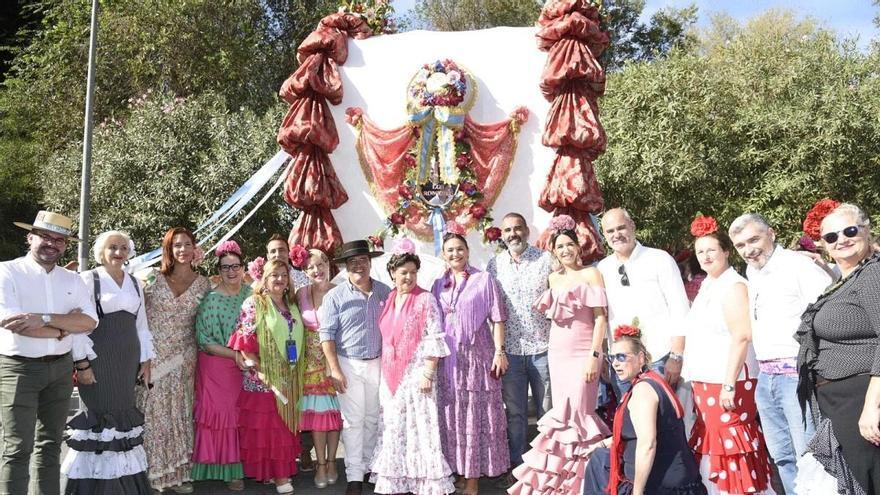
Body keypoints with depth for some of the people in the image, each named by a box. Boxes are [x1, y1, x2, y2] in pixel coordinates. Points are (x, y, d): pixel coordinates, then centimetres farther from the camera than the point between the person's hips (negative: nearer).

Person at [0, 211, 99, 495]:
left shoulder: (72, 280, 8)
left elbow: (90, 321, -6)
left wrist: (44, 319, -20)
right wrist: (64, 327, -11)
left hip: (60, 368, 5)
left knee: (50, 445, 13)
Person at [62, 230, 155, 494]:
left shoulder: (134, 283, 15)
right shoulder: (89, 279, -1)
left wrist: (145, 360, 12)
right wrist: (82, 362, -12)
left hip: (128, 360, 5)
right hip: (98, 359, -5)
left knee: (124, 414, 5)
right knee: (99, 414, -6)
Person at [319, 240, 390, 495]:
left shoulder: (384, 292, 4)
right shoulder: (335, 296, -5)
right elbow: (327, 335, -6)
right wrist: (335, 370, -11)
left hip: (378, 364, 3)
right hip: (349, 365, -3)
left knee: (373, 419, 13)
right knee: (353, 421, -1)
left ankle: (369, 466, 28)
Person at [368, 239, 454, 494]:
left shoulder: (426, 299, -6)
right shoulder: (388, 301, 11)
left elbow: (435, 340, -10)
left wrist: (428, 373, -15)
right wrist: (385, 371, 14)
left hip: (416, 374, -5)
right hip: (391, 376, 6)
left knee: (420, 426, -4)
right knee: (393, 427, 9)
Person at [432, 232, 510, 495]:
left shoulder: (484, 280, 0)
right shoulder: (438, 285, 11)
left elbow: (497, 318, -2)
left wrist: (499, 351, -9)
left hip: (477, 355, -4)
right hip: (448, 358, 4)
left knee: (477, 415, 0)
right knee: (452, 416, 7)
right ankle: (459, 471, 18)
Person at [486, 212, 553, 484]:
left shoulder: (546, 259, -3)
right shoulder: (495, 265, 5)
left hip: (543, 347, -2)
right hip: (510, 350, 2)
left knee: (548, 411, 7)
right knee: (514, 413, 11)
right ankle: (516, 467, 22)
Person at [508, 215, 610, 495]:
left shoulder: (591, 274, -4)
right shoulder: (553, 279, 14)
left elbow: (600, 317, -9)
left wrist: (595, 355, -16)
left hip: (583, 353, -6)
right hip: (557, 353, 6)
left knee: (578, 414, -7)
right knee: (561, 414, 7)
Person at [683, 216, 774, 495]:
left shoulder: (733, 286, -11)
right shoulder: (707, 286, 15)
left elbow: (741, 337, -20)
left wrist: (729, 384, -23)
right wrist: (696, 381, 19)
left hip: (726, 382, -9)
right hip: (705, 381, 9)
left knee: (730, 451, -6)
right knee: (711, 451, 12)